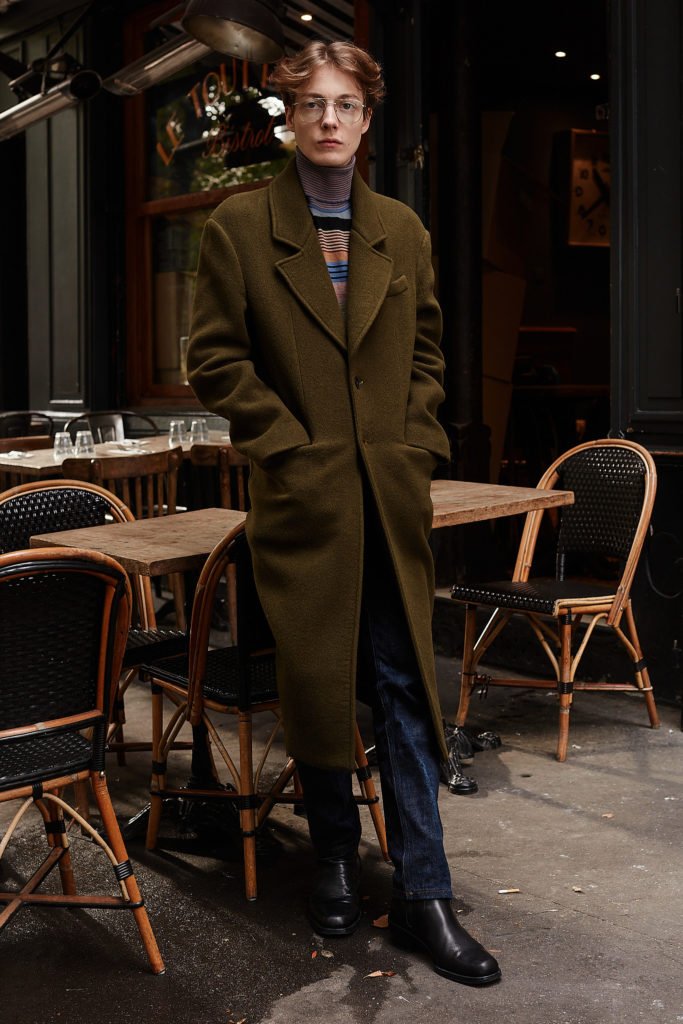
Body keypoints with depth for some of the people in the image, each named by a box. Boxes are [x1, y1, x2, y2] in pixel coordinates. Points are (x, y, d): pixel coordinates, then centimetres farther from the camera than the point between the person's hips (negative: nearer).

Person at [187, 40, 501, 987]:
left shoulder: (402, 232, 11)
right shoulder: (239, 226, 0)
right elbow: (216, 359, -2)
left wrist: (416, 440, 3)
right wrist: (292, 443, -8)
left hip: (393, 495, 3)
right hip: (303, 493, -2)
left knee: (405, 687, 3)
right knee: (317, 685, 8)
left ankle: (423, 894, 11)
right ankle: (336, 858, 29)